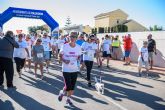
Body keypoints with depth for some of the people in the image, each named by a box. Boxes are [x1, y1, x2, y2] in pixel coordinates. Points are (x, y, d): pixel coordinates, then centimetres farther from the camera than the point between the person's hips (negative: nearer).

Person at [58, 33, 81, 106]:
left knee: (72, 86, 9)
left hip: (75, 69, 4)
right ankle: (62, 92, 26)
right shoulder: (64, 46, -9)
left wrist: (78, 60, -9)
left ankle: (68, 99, 32)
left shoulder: (78, 47, -1)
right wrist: (64, 61, -20)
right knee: (68, 86, -8)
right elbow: (60, 56, -2)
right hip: (66, 69, -3)